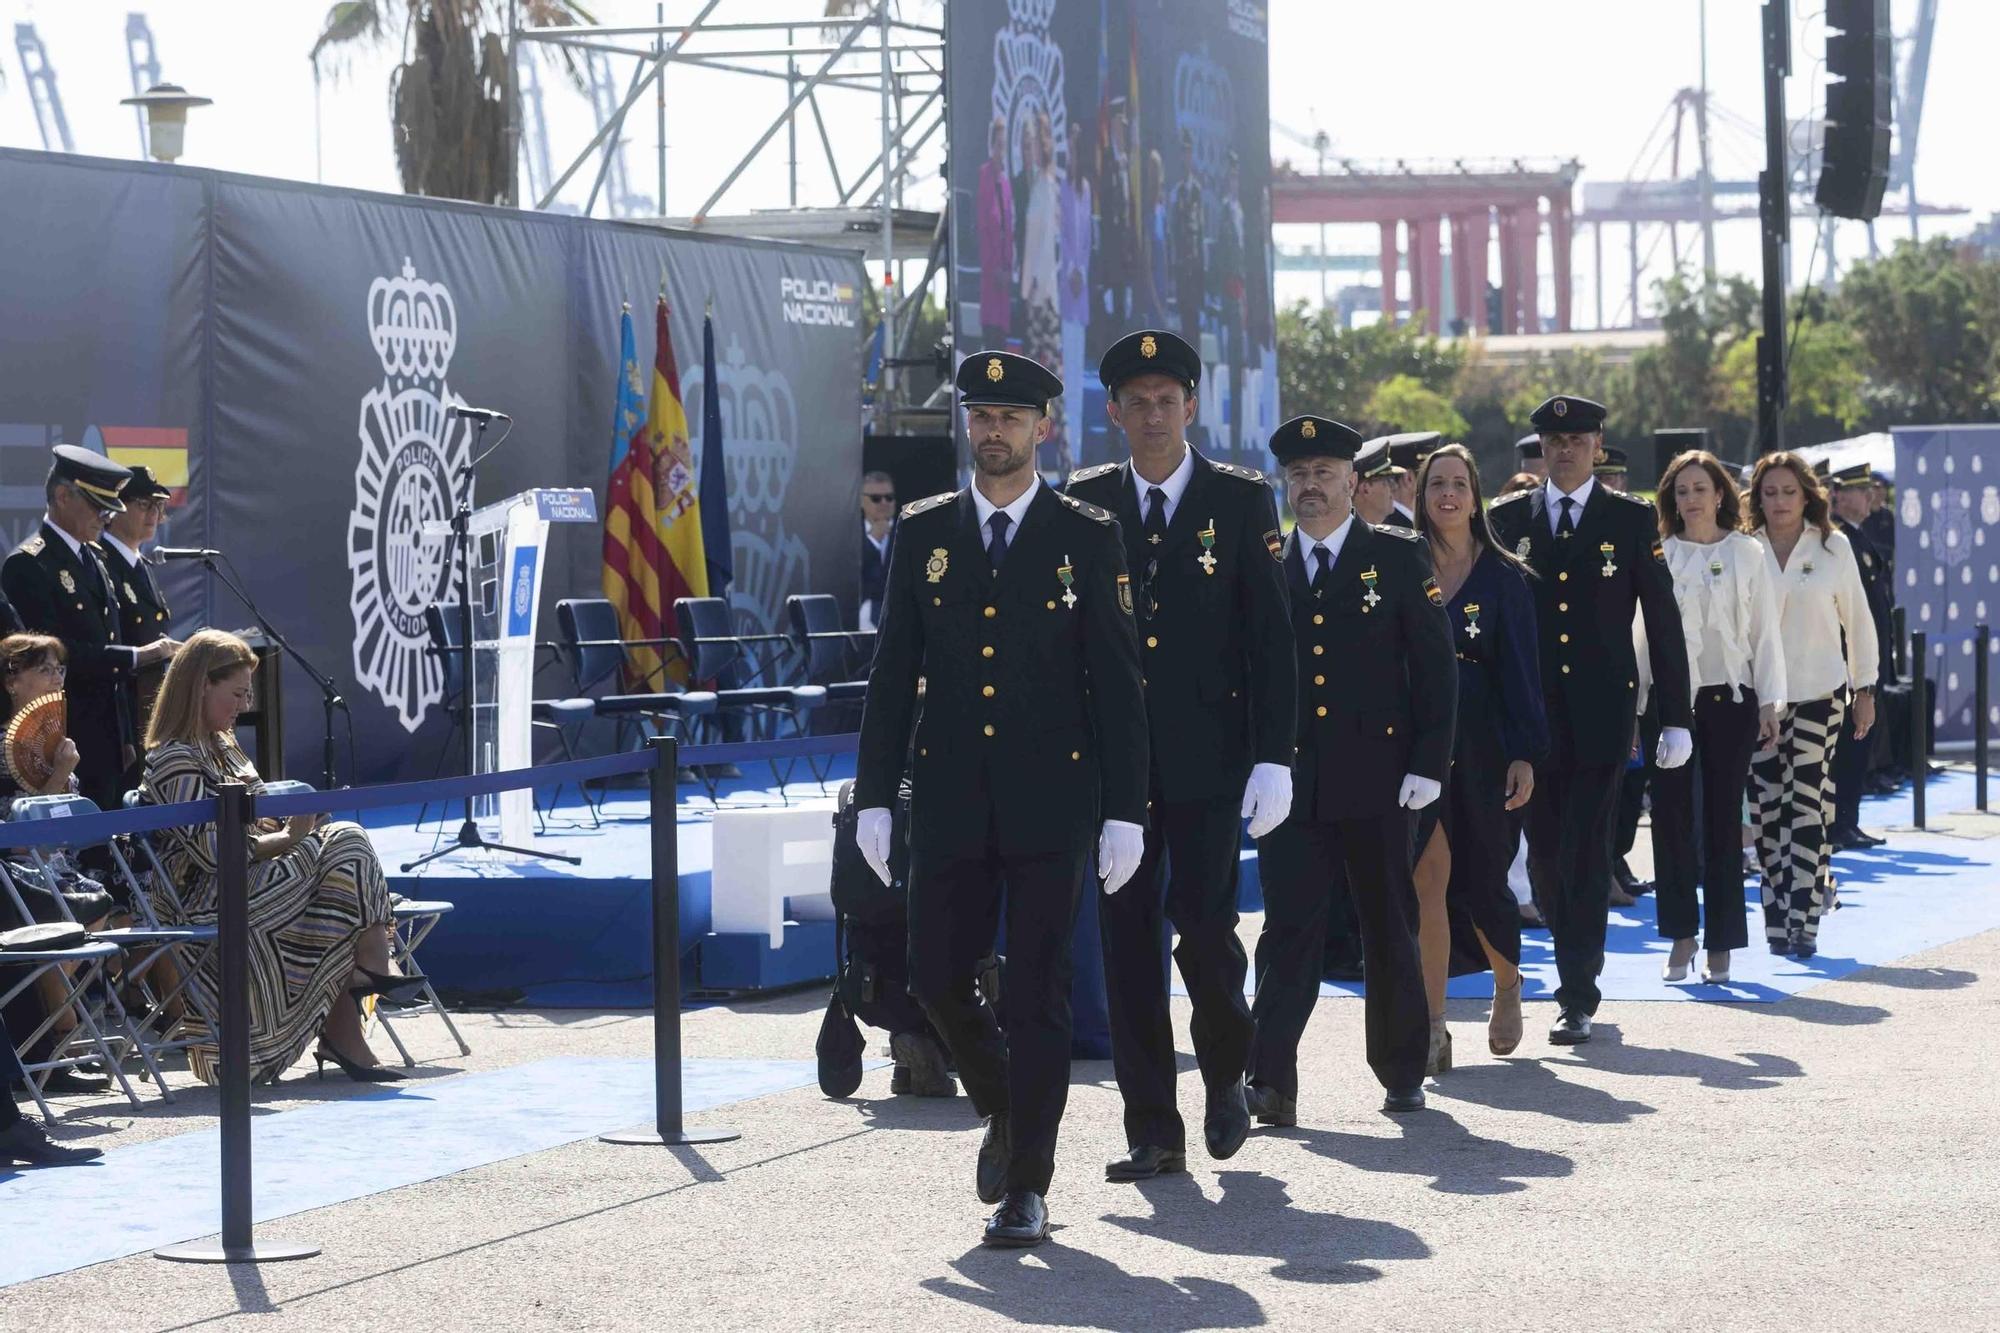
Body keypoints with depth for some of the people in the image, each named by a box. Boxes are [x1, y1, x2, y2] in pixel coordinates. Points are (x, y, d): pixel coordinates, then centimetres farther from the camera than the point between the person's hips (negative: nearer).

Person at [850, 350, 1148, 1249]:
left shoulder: (1087, 538, 1)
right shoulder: (923, 533, 8)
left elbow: (1118, 681, -1)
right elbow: (892, 671, 9)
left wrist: (1125, 811, -6)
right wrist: (873, 797, 3)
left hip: (1051, 803, -3)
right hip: (950, 802, 3)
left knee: (1036, 995, -2)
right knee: (936, 981, 4)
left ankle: (1027, 1188, 5)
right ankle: (1005, 1110, 32)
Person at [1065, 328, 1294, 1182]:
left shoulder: (1241, 502, 2)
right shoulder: (1086, 504, 8)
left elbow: (1271, 636, -1)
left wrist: (1274, 757, -8)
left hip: (1209, 758, -2)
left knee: (1202, 922, -9)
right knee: (1126, 936, 1)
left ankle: (1226, 1073, 20)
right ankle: (1153, 1129, 7)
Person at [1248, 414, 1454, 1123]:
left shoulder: (1399, 558, 3)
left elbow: (1435, 665, 1)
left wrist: (1428, 763, -7)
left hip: (1376, 774, -1)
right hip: (1288, 776, 1)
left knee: (1390, 928, 9)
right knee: (1289, 927, -7)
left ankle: (1403, 1074, 22)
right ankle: (1271, 1083, -12)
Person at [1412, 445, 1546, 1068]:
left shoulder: (1504, 577, 2)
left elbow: (1520, 669, -1)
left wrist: (1525, 754, -8)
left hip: (1480, 744, 0)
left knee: (1481, 877, 8)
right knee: (1429, 878, -7)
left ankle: (1507, 984, 37)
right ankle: (1433, 1027, -4)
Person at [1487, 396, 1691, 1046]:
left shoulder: (1632, 520, 3)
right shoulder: (1508, 519, 9)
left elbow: (1663, 622, 4)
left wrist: (1675, 718, 0)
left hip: (1602, 711, -2)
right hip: (1530, 713, 2)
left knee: (1586, 851, -7)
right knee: (1543, 851, 5)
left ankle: (1578, 996, -4)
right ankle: (1581, 961, 28)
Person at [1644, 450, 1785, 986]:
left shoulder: (1747, 555, 4)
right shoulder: (1659, 555, 5)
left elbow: (1765, 634, 5)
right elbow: (1642, 630, 6)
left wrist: (1769, 704, 0)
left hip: (1729, 698, -1)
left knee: (1724, 820, 1)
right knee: (1670, 815, -6)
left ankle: (1721, 945, 7)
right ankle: (1681, 936, 4)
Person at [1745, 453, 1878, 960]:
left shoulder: (1833, 547, 2)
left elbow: (1857, 620, 8)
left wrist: (1865, 689, 8)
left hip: (1819, 694, -1)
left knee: (1808, 805, -8)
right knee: (1766, 808, 1)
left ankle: (1803, 921, -8)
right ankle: (1776, 918, 10)